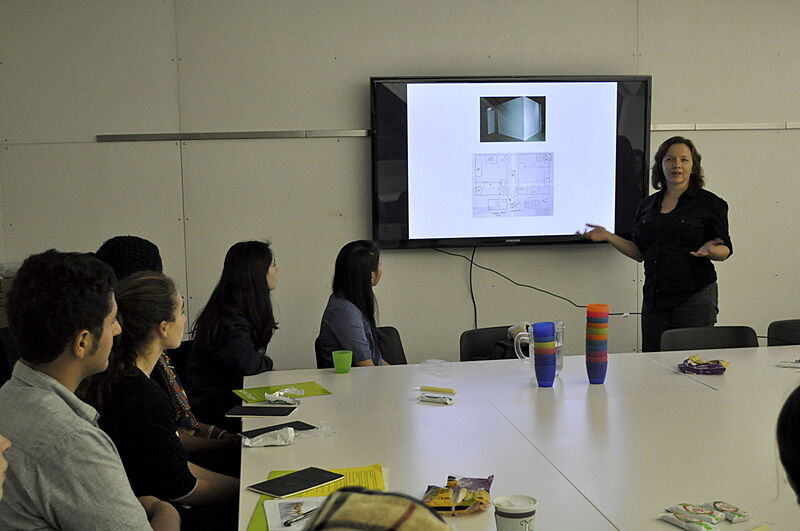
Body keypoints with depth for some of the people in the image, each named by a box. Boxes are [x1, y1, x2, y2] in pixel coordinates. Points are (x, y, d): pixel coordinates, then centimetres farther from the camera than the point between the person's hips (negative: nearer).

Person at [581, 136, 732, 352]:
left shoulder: (710, 203, 0)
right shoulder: (648, 205, 12)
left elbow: (725, 251, 1)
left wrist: (710, 250, -21)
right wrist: (608, 237, 6)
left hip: (694, 298, -4)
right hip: (654, 299, 4)